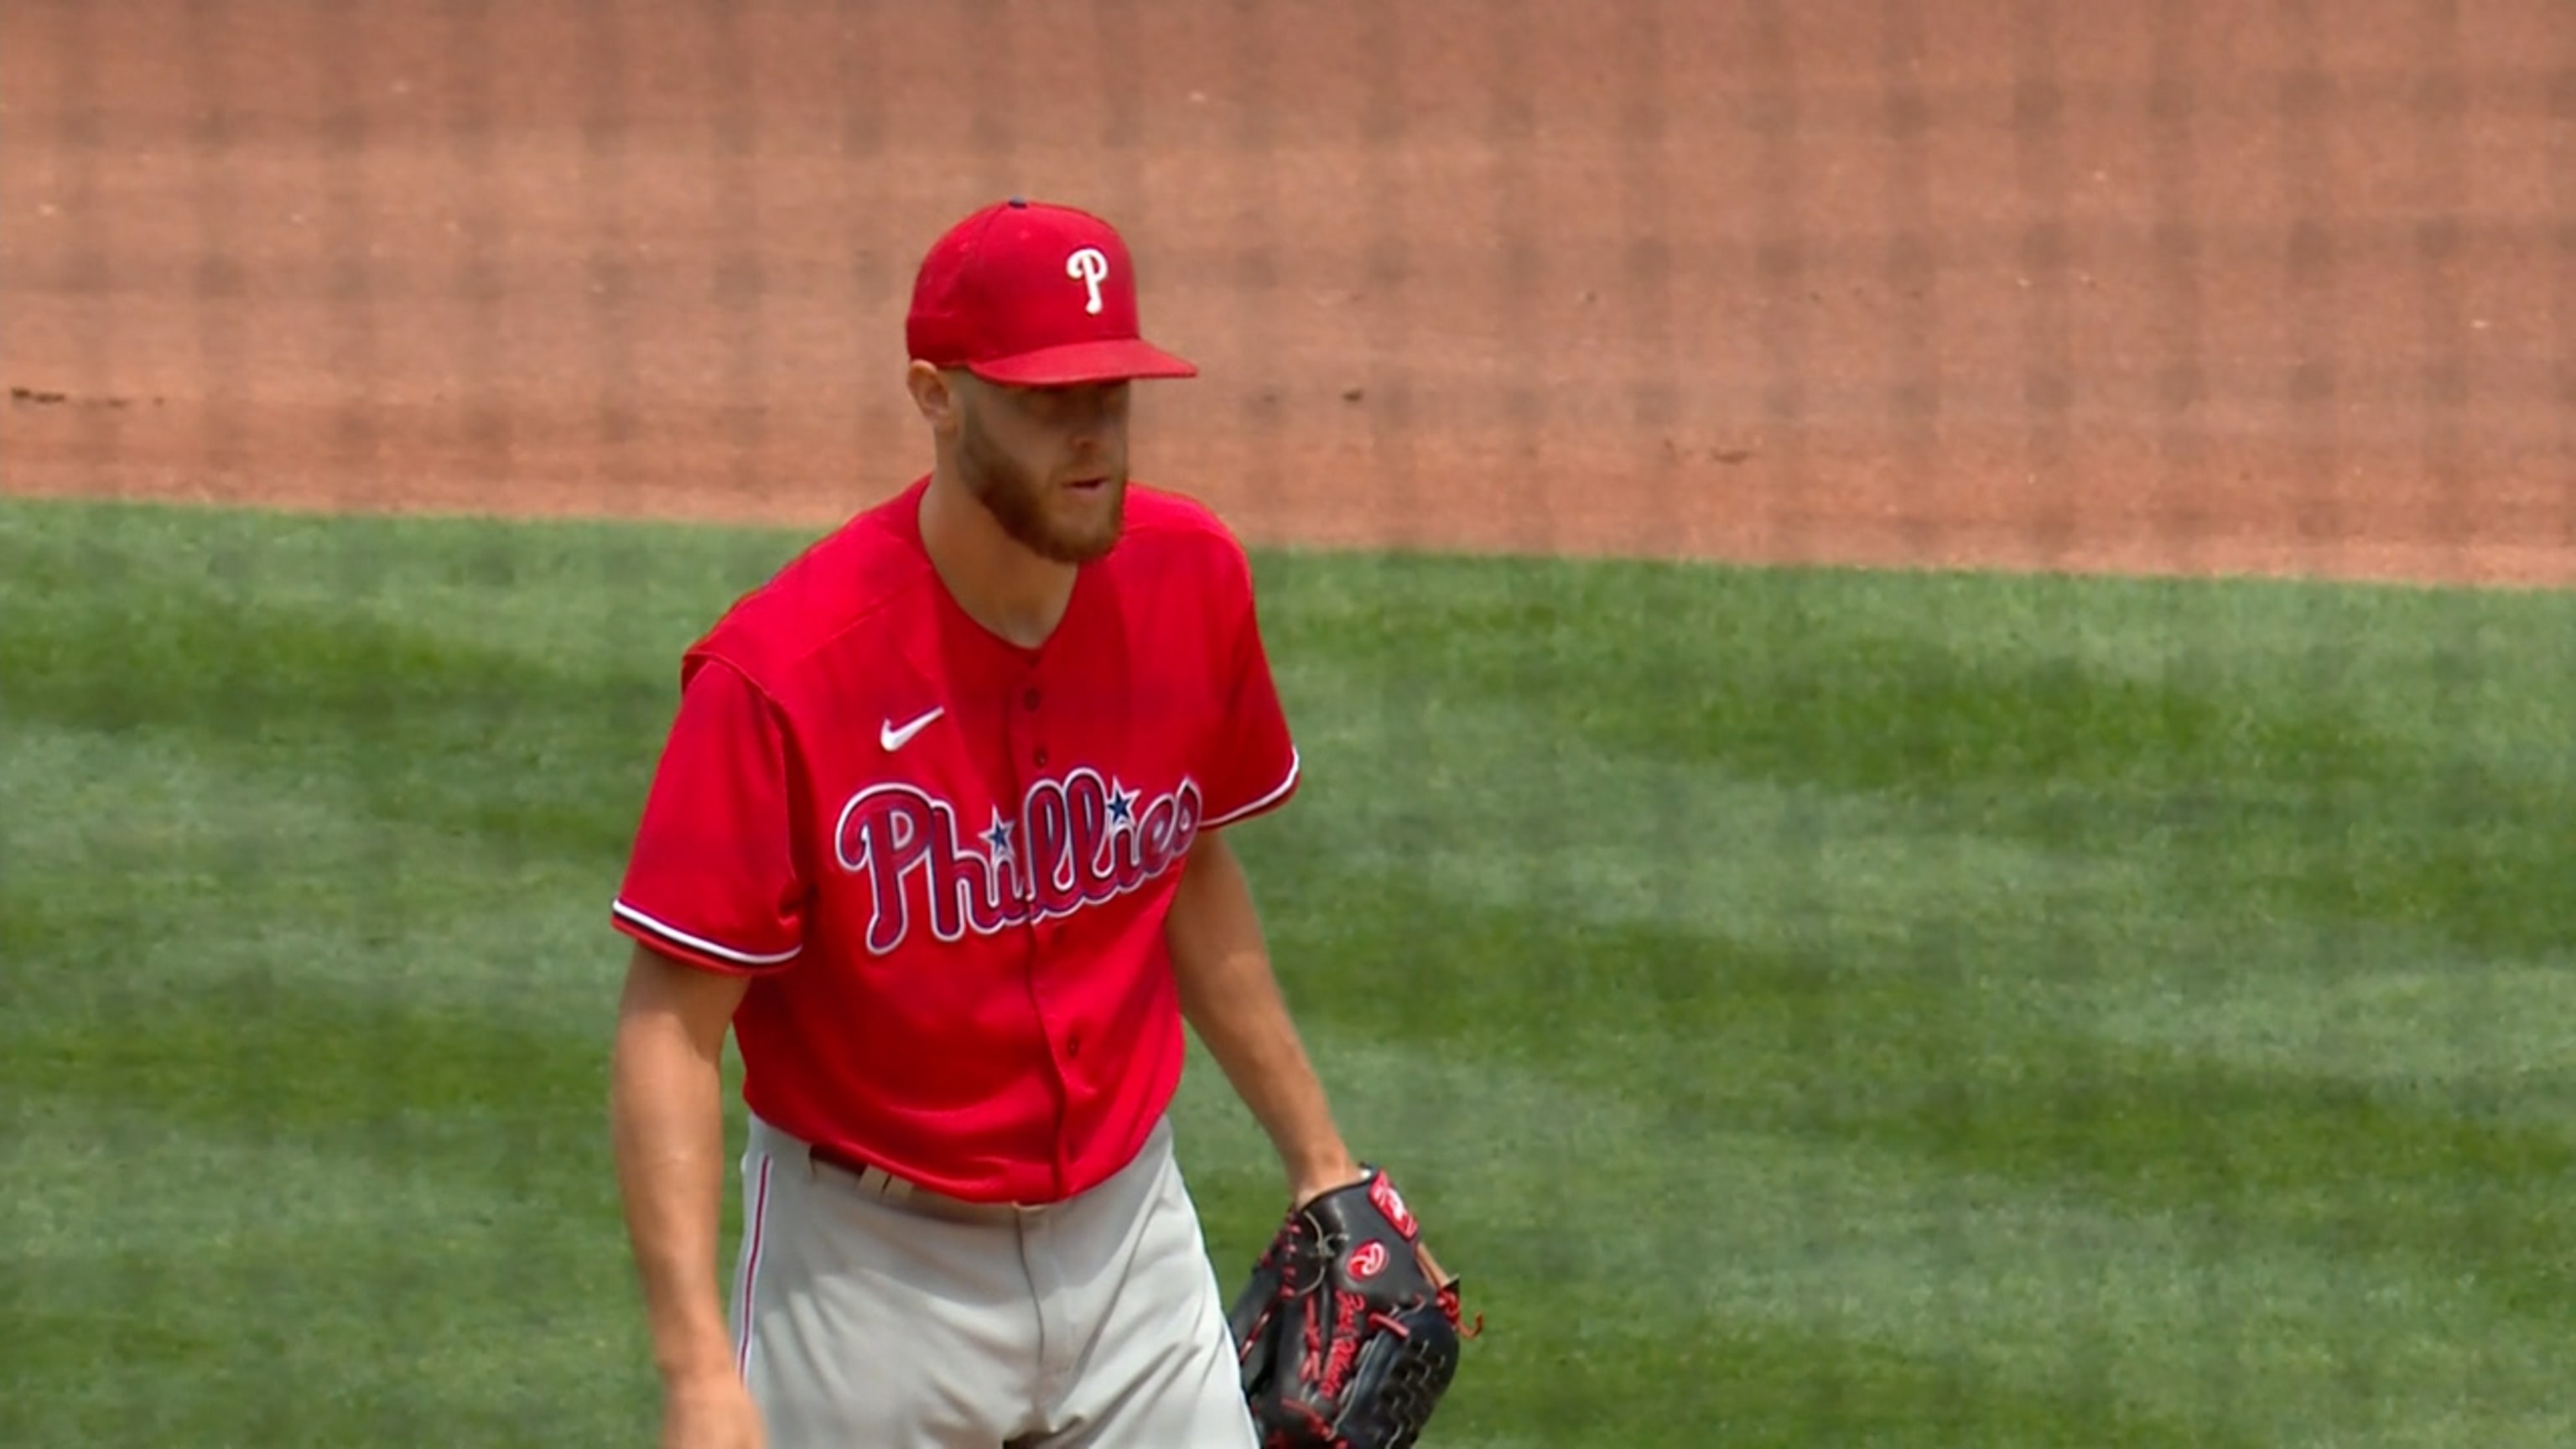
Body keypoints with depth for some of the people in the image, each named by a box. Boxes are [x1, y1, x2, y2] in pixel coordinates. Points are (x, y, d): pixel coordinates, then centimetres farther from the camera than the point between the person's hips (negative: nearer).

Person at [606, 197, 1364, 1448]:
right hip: (871, 1271, -4)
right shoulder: (785, 672, -22)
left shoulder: (1189, 582, -5)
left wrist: (1317, 1161, 17)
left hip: (1128, 1237, 5)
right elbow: (670, 1027, -21)